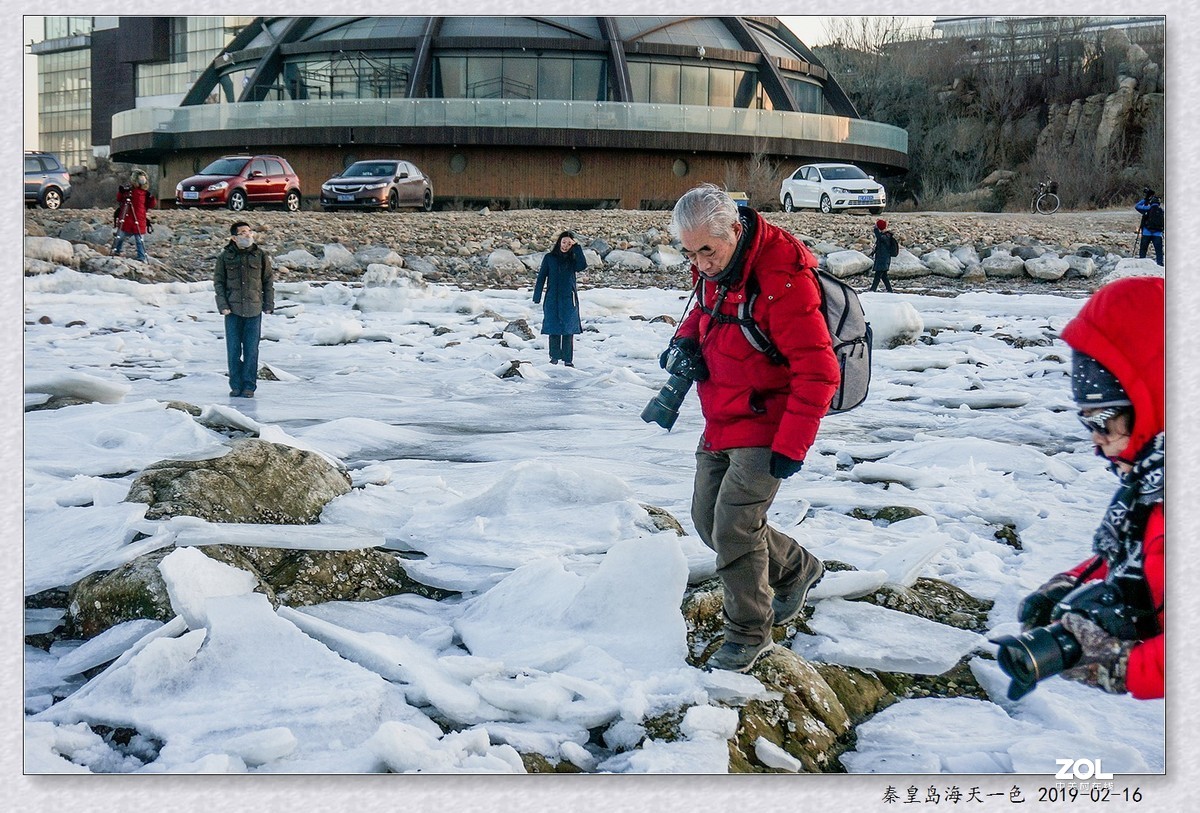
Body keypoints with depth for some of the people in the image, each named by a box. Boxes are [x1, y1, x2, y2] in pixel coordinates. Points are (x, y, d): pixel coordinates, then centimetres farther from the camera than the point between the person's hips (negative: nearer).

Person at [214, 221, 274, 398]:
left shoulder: (260, 256, 3)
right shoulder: (225, 257, 1)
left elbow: (269, 281, 10)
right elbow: (218, 282, 5)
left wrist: (269, 305, 5)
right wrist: (222, 305, -4)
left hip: (254, 310, 0)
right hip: (233, 310, 0)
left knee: (251, 350, 2)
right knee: (233, 350, 3)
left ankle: (249, 386, 9)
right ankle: (236, 385, 12)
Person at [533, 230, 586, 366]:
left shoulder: (573, 259, 5)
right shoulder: (549, 258, 4)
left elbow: (582, 266, -17)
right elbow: (541, 277, 4)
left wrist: (576, 247, -13)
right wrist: (536, 298, -2)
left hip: (569, 300, 0)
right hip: (552, 299, 0)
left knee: (568, 330, -1)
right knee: (553, 329, 1)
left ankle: (568, 359, 4)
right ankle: (554, 357, 11)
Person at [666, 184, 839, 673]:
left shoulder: (781, 280, -27)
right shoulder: (714, 268, -2)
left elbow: (817, 372, -24)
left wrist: (791, 445, -24)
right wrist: (686, 338, -3)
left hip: (764, 427, -9)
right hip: (720, 422, 9)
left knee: (734, 528, -11)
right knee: (707, 519, 15)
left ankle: (748, 635, 7)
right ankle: (795, 569, 35)